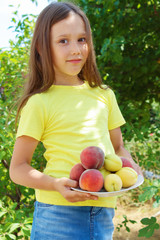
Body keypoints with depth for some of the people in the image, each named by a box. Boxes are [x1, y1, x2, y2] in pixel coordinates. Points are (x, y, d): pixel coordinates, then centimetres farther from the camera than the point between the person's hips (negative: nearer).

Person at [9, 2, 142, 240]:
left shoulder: (104, 95, 9)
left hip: (103, 211, 4)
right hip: (58, 211, -4)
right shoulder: (40, 103, -5)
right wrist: (56, 184, -18)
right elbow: (18, 168, -3)